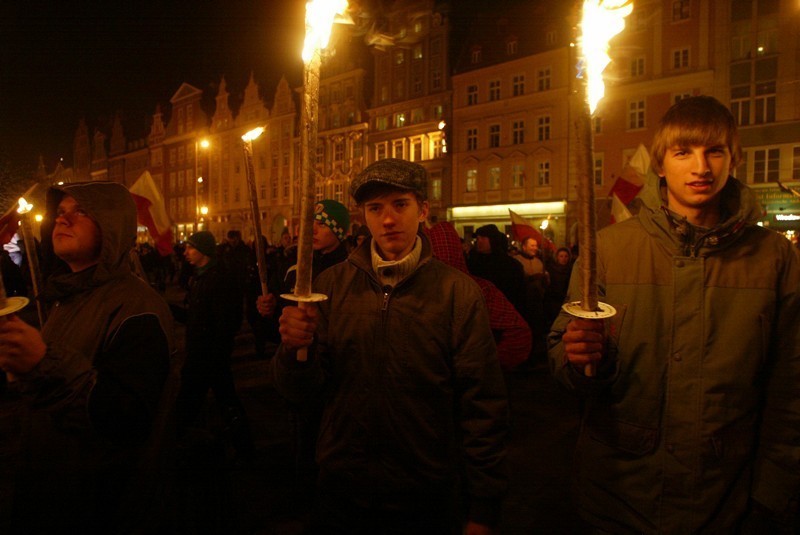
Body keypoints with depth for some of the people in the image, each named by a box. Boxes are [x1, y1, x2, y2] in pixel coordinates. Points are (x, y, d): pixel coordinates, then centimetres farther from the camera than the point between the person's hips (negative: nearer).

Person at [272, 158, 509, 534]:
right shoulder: (332, 285, -4)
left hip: (424, 494, -2)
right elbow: (300, 389, -4)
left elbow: (483, 405, -9)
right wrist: (294, 351, -26)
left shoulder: (458, 292, -11)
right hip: (341, 488, 2)